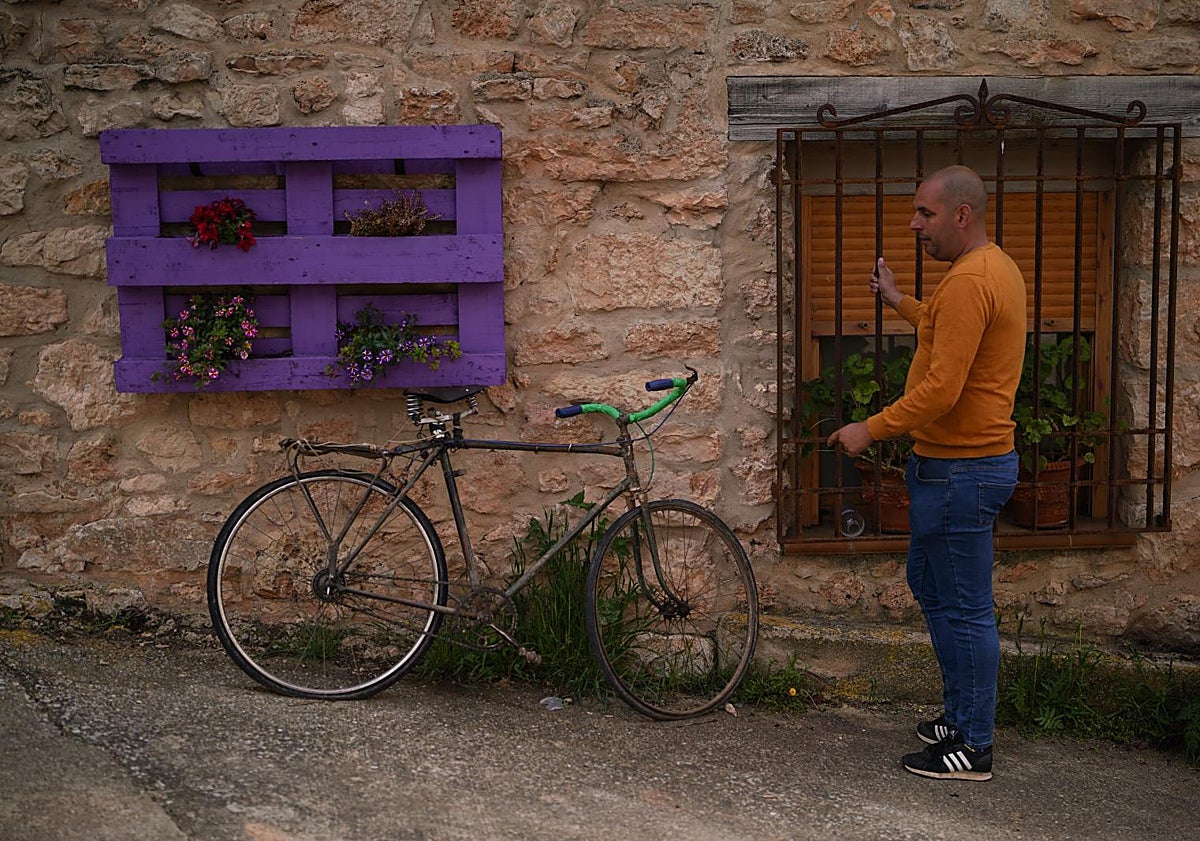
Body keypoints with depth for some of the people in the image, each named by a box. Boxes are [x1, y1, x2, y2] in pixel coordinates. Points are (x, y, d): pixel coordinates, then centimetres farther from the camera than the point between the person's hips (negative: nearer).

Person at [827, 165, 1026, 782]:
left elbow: (941, 388, -26)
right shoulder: (997, 268, 13)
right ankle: (960, 713, 33)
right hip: (973, 459, 11)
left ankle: (973, 746, 11)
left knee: (965, 608, -1)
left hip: (960, 469, -11)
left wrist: (871, 430, -17)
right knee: (930, 585, 21)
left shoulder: (969, 281, -21)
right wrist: (901, 303, 28)